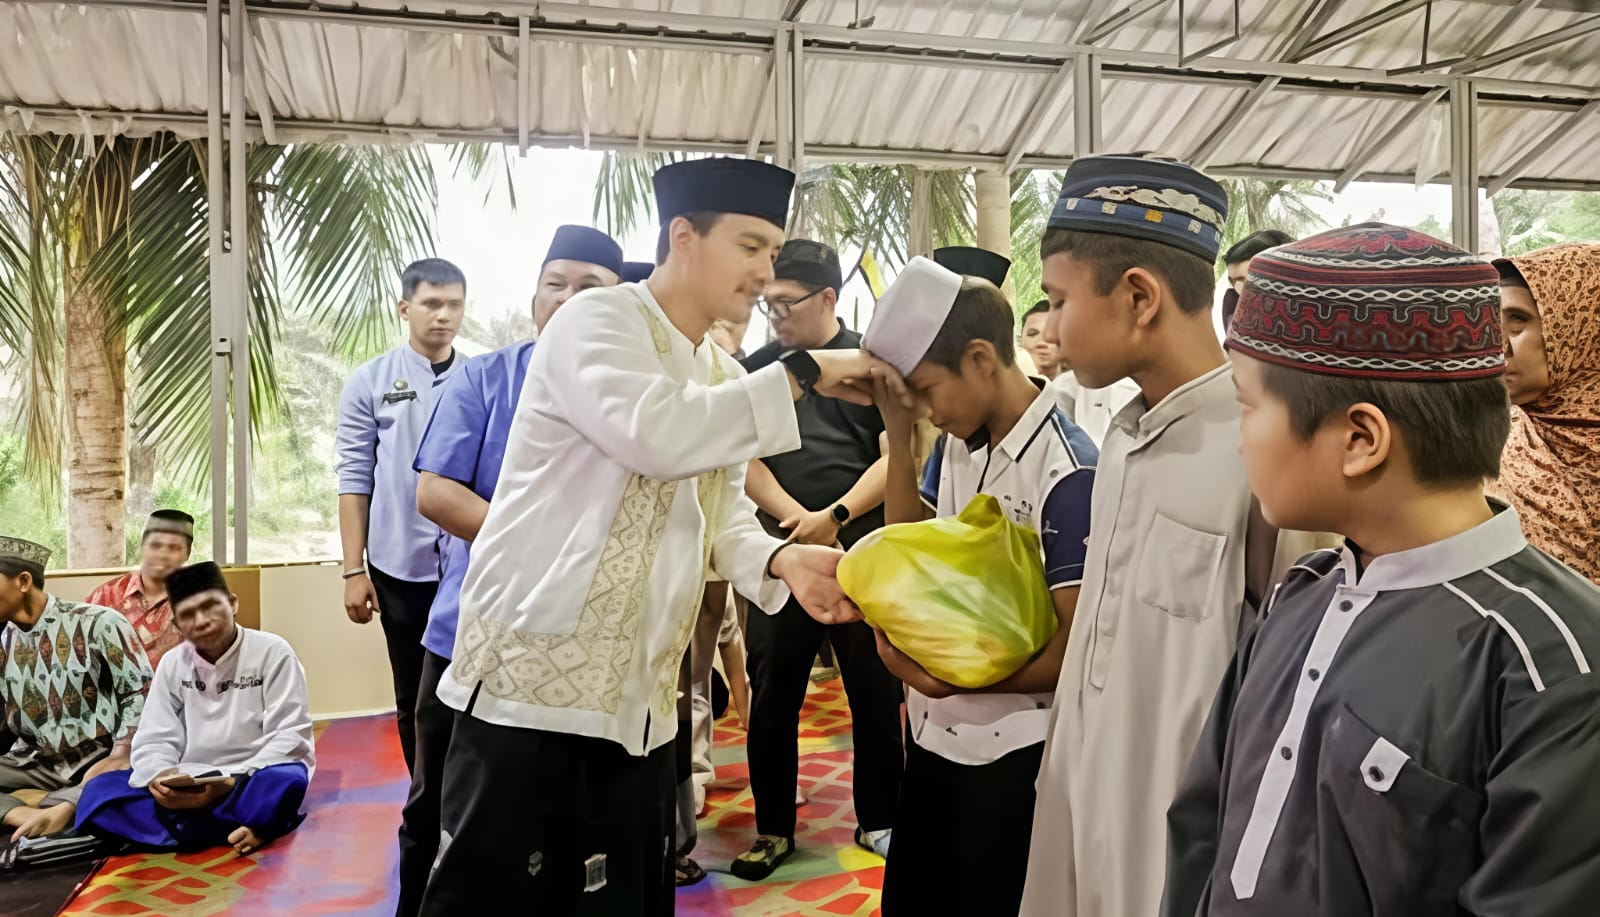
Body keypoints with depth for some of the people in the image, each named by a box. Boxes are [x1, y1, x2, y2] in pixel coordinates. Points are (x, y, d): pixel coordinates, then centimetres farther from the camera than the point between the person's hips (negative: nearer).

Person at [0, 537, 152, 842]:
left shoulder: (98, 623, -7)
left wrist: (119, 757, -19)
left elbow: (142, 690, -8)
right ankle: (31, 818, -38)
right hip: (36, 763, 5)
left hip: (100, 759, -5)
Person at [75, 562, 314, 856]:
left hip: (255, 782, -5)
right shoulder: (171, 664, 7)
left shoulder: (272, 651, -6)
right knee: (99, 793, -19)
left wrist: (235, 783, -24)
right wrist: (159, 778, -20)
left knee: (284, 786, -38)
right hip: (190, 789, 6)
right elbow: (155, 740, 3)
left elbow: (289, 736, -11)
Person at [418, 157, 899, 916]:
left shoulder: (721, 376, 15)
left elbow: (720, 514, 11)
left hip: (638, 699, 7)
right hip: (534, 679, -7)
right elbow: (654, 434, -28)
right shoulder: (597, 321, -9)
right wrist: (800, 373, -19)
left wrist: (782, 559, -11)